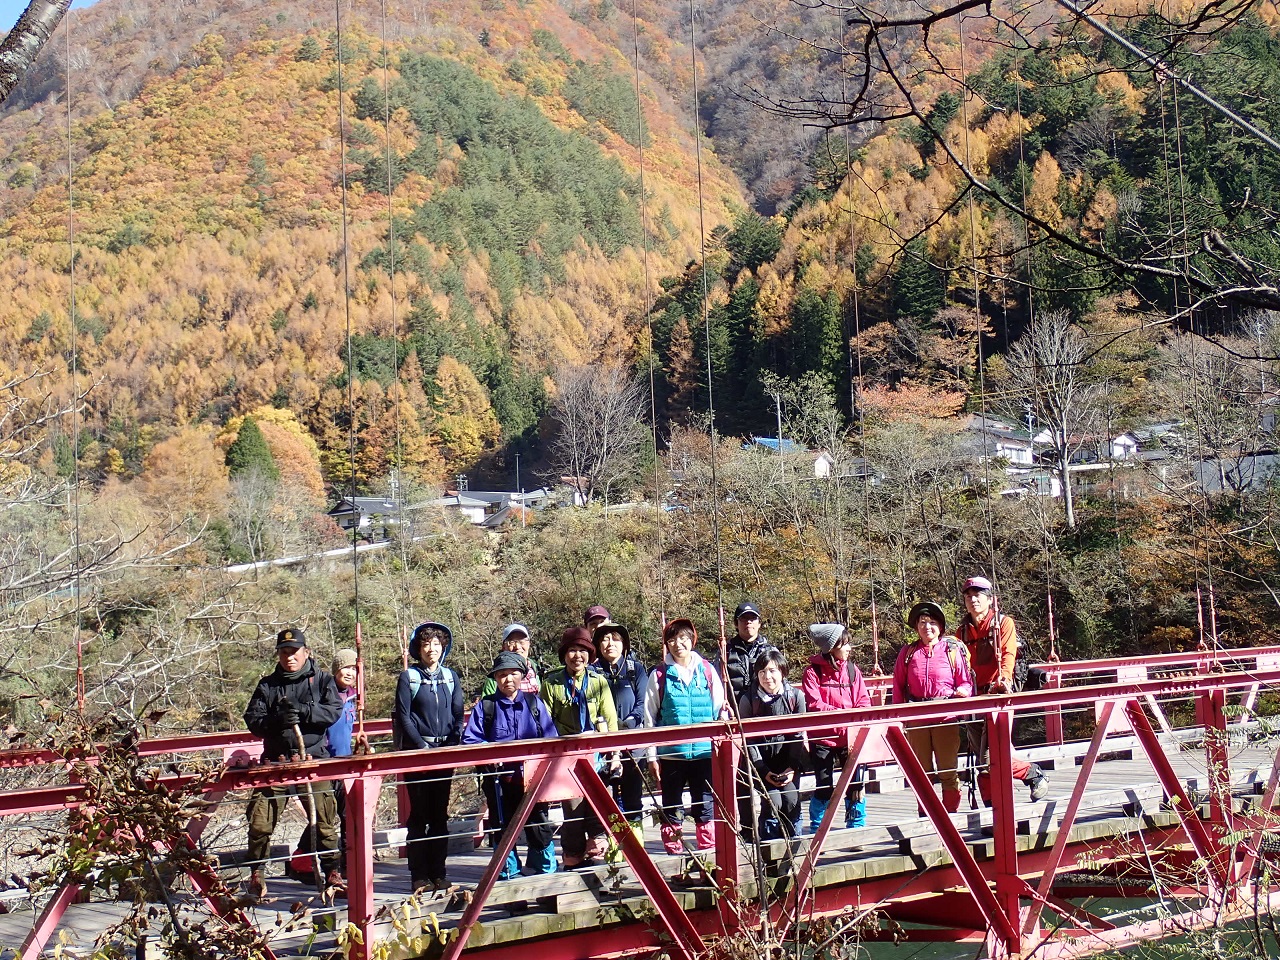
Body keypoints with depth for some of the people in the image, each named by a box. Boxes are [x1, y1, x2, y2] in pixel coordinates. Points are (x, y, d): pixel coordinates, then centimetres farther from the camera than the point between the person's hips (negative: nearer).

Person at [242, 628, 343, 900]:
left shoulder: (322, 680, 9)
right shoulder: (267, 685, 13)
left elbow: (334, 711, -5)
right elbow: (252, 720, 4)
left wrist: (302, 711, -18)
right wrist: (276, 720, -16)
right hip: (276, 761, 1)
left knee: (325, 821, 0)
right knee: (260, 821, -3)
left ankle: (332, 874, 11)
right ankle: (257, 875, 12)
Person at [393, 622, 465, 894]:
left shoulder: (451, 676, 10)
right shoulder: (408, 677, 0)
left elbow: (458, 715, 9)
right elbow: (403, 717, -4)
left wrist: (452, 746, -6)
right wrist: (422, 747, -12)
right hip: (417, 751, -3)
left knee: (440, 814, 6)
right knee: (419, 815, -3)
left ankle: (438, 873, 12)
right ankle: (419, 876, 0)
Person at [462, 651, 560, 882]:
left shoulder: (534, 703, 10)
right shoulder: (485, 706, 6)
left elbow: (551, 739, 6)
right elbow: (469, 739, -1)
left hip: (531, 775, 0)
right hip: (498, 778, 0)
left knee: (539, 825, 3)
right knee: (503, 827, 6)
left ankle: (546, 871, 14)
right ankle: (508, 874, 16)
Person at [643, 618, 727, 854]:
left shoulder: (706, 671, 5)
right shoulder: (659, 675, 2)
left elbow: (721, 712, 9)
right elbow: (650, 718, 4)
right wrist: (652, 756, -1)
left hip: (704, 752, 0)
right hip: (671, 753, 0)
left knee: (706, 807, 4)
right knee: (671, 808, 5)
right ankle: (674, 856, 13)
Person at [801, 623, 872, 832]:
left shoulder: (852, 669, 9)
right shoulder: (813, 671, -5)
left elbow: (864, 699, 7)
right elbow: (814, 704, -13)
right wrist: (842, 713, -20)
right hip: (823, 738, -4)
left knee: (856, 783, 2)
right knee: (824, 787, 2)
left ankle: (857, 826, 16)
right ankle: (817, 830, 15)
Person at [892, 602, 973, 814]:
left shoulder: (952, 650, 3)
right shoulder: (908, 652, 9)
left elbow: (966, 681, 5)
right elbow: (898, 686, 12)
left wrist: (962, 692, -17)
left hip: (946, 717, -2)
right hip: (916, 720, 2)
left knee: (948, 770, 1)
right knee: (922, 772, 9)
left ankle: (951, 813, 11)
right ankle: (925, 816, 18)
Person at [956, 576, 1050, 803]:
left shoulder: (1003, 623, 5)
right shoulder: (963, 632, 17)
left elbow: (1008, 654, -8)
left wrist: (1003, 678, -26)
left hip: (998, 695, -5)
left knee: (991, 756, -16)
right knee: (981, 761, 4)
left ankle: (1034, 774, 6)